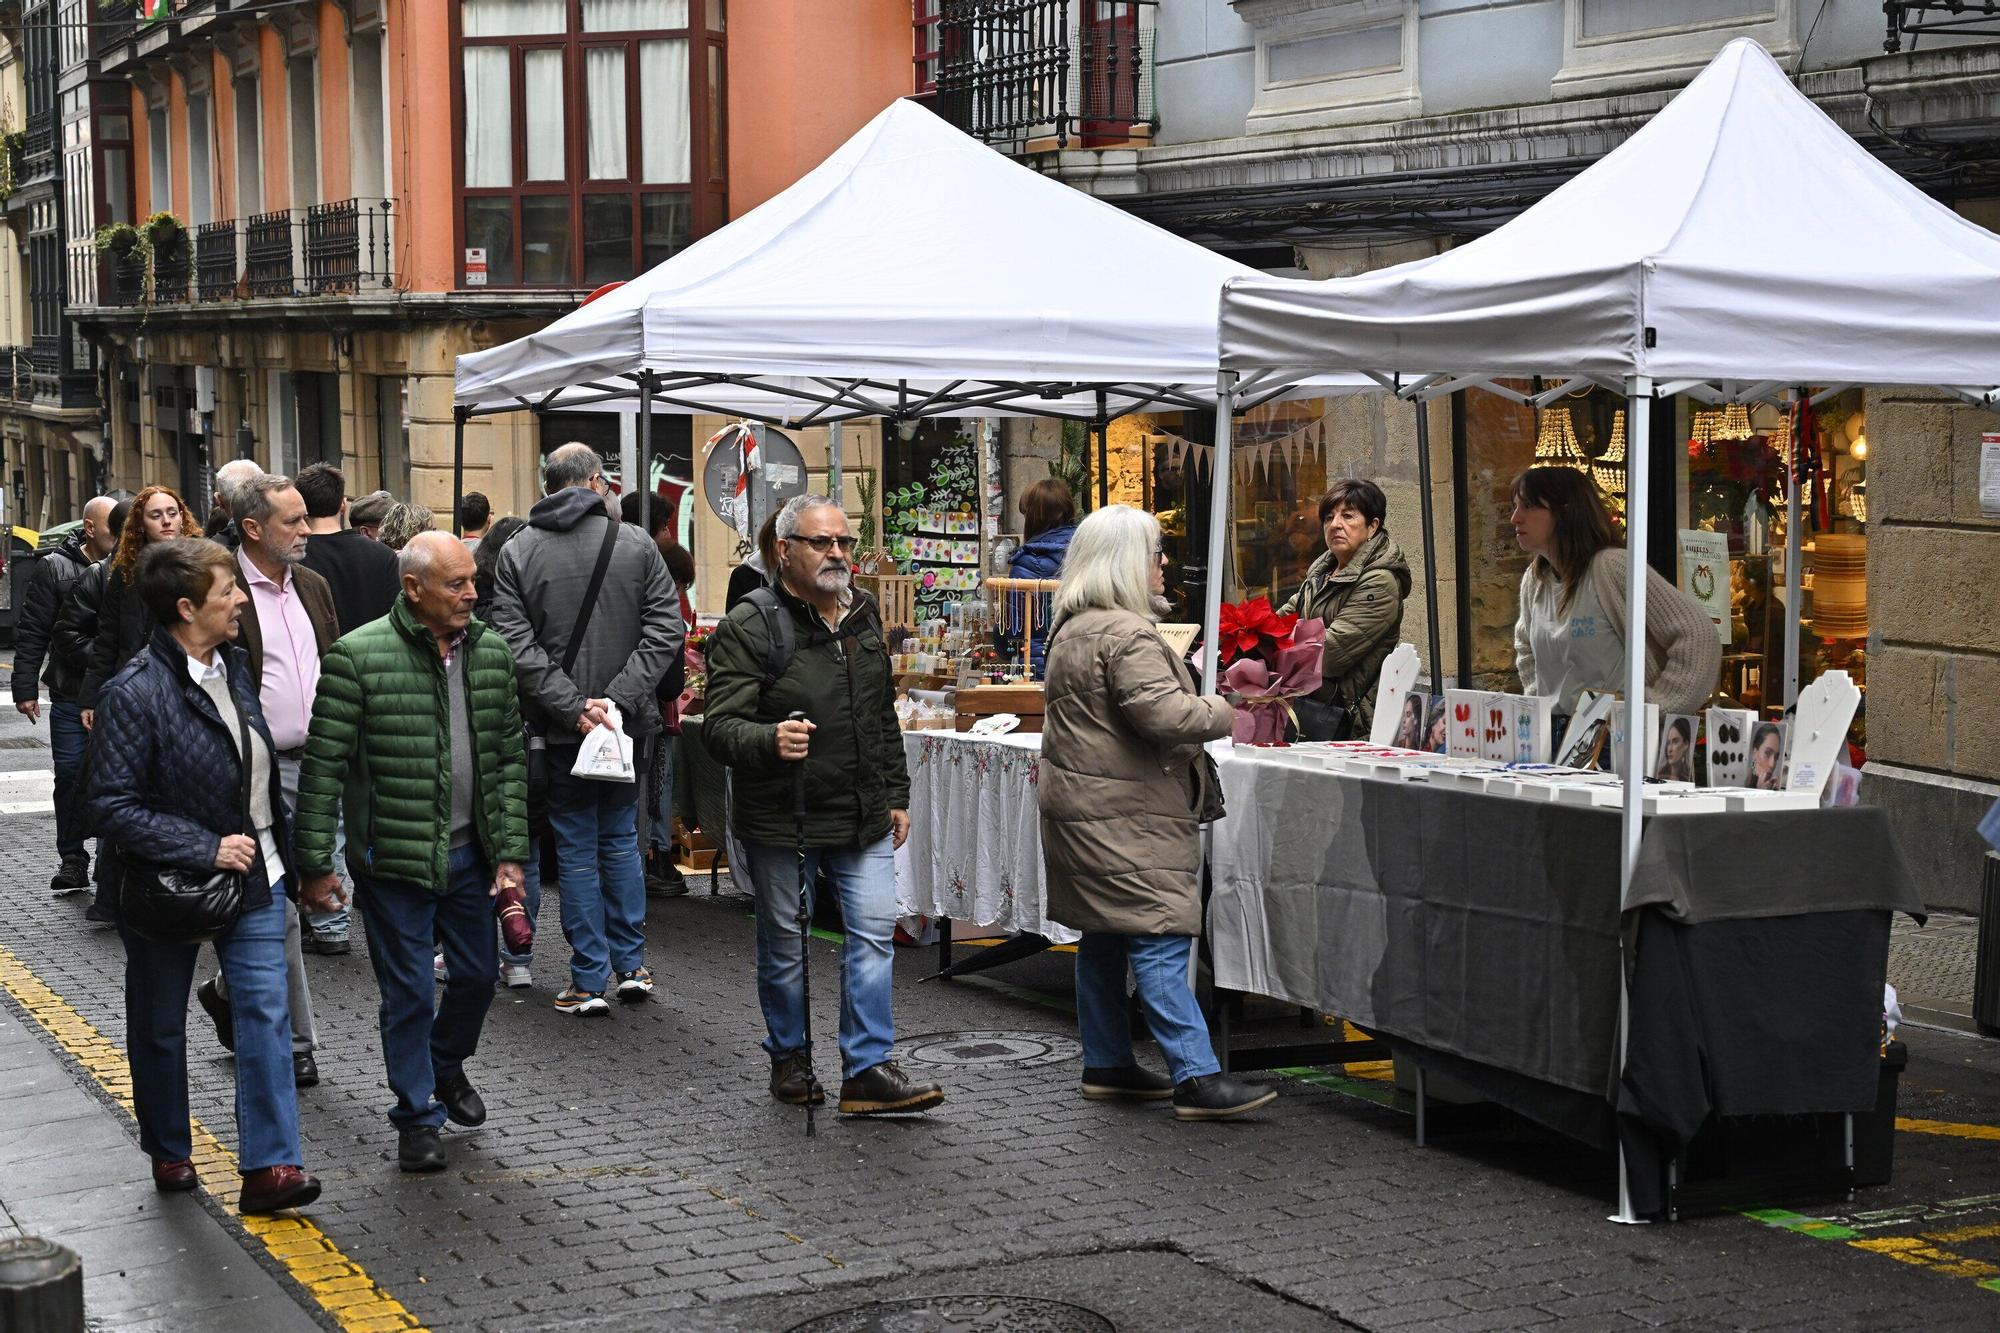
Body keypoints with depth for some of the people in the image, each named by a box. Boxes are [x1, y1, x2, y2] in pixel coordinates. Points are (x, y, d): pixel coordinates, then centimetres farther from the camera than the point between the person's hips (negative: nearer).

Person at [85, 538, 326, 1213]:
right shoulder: (134, 693, -20)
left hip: (252, 873, 5)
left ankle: (268, 1166, -6)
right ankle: (169, 1153, 32)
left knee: (266, 1011, -6)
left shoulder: (232, 664, 3)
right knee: (160, 1026, 13)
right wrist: (207, 849, -25)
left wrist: (283, 857, 14)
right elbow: (112, 803, -23)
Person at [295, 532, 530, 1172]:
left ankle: (446, 1066, 45)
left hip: (469, 852, 5)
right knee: (409, 991, 4)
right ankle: (418, 1114, 20)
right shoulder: (358, 656, -13)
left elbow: (511, 757, 8)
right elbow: (322, 768, -10)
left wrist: (511, 850, 2)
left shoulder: (492, 653, 3)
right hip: (395, 856, -5)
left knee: (478, 974, 17)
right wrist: (315, 862, -10)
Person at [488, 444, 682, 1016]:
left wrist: (573, 706, -14)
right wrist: (619, 696, -12)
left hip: (561, 732, -1)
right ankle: (631, 966, 20)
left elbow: (516, 646, -12)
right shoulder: (636, 545, -2)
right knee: (621, 840, 18)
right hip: (627, 724, 1)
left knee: (576, 850, 6)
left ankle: (590, 980, 8)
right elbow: (665, 630, -9)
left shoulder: (515, 554, -3)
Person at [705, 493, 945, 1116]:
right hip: (780, 822, -5)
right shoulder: (750, 626, -11)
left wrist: (895, 794, 18)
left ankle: (867, 1067, 6)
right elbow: (721, 724, -18)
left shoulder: (864, 616, 11)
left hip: (862, 818, 5)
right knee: (784, 945, 8)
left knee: (875, 931, 0)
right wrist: (770, 740, -38)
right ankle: (789, 1060, 25)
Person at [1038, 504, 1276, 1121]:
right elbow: (1164, 713, -26)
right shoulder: (1126, 636, -17)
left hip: (1081, 809, 11)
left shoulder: (1072, 629, 17)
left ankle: (1107, 1066, 21)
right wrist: (1235, 710, -16)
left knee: (1104, 939, 15)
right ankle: (1197, 1079, -13)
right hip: (1125, 816, -11)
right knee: (1159, 942, -12)